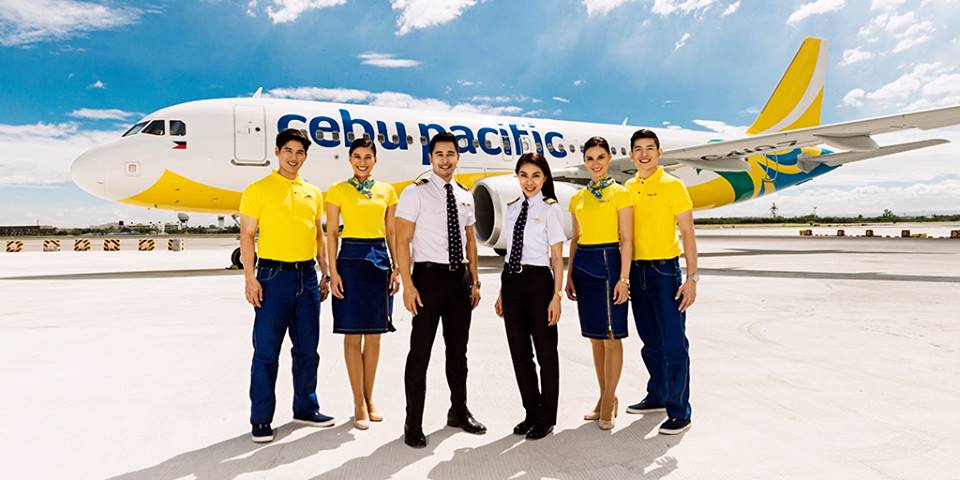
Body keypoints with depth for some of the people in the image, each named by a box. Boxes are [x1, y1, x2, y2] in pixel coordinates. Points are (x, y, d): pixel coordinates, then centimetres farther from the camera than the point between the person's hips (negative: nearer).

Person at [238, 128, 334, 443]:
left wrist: (325, 274, 13)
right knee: (266, 350, 0)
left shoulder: (313, 193, 13)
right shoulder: (258, 190, -1)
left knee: (307, 348, 12)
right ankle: (261, 420, 10)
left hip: (307, 276, 5)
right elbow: (246, 235, -4)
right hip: (274, 275, -5)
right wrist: (250, 278, -11)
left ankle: (305, 408, 26)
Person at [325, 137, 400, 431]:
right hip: (351, 259, -3)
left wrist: (396, 269, 4)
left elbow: (391, 233, 11)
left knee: (374, 334, 8)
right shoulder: (337, 191, 3)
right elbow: (331, 234, 1)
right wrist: (333, 272, -7)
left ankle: (370, 398, 20)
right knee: (353, 335, 1)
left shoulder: (387, 191, 10)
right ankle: (359, 403, 10)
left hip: (380, 260, 3)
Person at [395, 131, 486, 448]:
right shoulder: (415, 193, -5)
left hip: (460, 278, 6)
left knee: (458, 349, 16)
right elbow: (402, 240, -9)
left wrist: (475, 281, 12)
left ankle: (459, 412, 31)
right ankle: (413, 424, 9)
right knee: (420, 351, -2)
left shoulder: (465, 196, 12)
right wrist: (408, 285, -16)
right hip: (429, 276, -5)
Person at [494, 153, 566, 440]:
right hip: (511, 281, 6)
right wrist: (502, 292, 12)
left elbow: (557, 257, -7)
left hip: (537, 280, -6)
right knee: (519, 350, 12)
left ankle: (546, 417, 22)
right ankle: (531, 413, 29)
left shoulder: (550, 208, -5)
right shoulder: (512, 208, 11)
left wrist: (556, 296, -12)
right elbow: (511, 252, 13)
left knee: (545, 350, 6)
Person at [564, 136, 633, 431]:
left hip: (608, 262, -5)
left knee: (611, 335, -2)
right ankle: (605, 397, 22)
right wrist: (569, 275, 11)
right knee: (594, 336, 11)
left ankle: (609, 400, 10)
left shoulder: (619, 193, -2)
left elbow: (626, 239, -6)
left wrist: (623, 278, -12)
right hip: (583, 265, 6)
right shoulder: (577, 198, 13)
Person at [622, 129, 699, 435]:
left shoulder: (672, 186, -5)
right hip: (636, 272, 6)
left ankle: (679, 413, 5)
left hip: (665, 271, -6)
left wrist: (692, 277, -14)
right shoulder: (628, 189, 11)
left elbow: (687, 233, -7)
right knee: (650, 344, 16)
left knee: (674, 345, -3)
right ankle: (657, 397, 31)